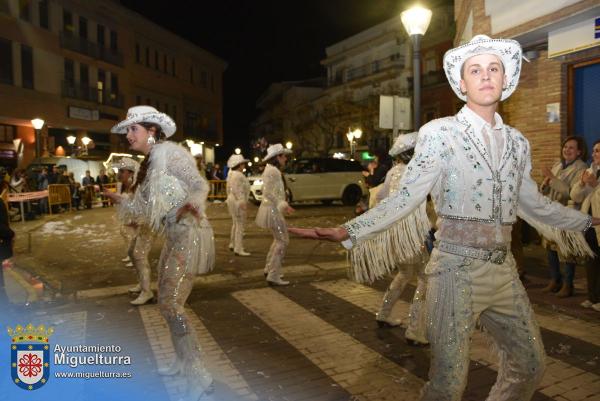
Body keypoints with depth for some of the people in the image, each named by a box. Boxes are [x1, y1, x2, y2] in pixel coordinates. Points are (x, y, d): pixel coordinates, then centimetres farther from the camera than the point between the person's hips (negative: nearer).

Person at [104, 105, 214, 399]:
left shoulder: (170, 152, -10)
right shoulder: (150, 164, 16)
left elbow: (199, 184, -17)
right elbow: (147, 210, 18)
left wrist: (192, 203, -36)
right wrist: (120, 200, 21)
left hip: (188, 236, -10)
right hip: (173, 238, 10)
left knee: (171, 304, -13)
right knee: (167, 303, 15)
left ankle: (198, 377, -4)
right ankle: (183, 362, 32)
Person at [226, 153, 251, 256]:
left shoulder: (232, 174, 15)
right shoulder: (238, 175, -18)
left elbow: (229, 189, 20)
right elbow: (236, 190, -25)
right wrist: (242, 202, -26)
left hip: (233, 200, 12)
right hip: (238, 201, -12)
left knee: (236, 223, 22)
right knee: (240, 225, -7)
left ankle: (232, 245, 34)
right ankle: (239, 249, -4)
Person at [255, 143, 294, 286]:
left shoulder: (272, 170, 17)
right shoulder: (272, 171, -17)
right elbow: (268, 193, -25)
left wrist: (282, 205, 16)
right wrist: (283, 205, -24)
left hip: (273, 209, 11)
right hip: (272, 210, -11)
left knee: (279, 239, 21)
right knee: (283, 241, -7)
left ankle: (269, 269, 31)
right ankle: (273, 276, -4)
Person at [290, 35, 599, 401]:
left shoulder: (517, 141, 9)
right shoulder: (439, 133, -8)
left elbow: (533, 203, 20)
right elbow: (405, 199, -12)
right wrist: (348, 232, -22)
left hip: (504, 269, 6)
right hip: (457, 267, -6)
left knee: (531, 364, 18)